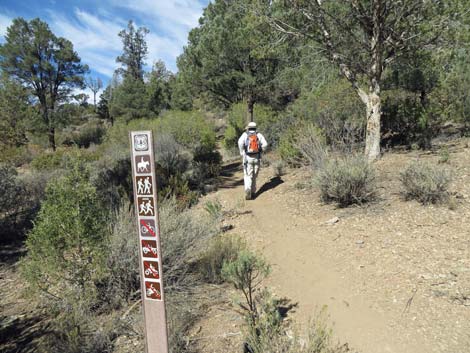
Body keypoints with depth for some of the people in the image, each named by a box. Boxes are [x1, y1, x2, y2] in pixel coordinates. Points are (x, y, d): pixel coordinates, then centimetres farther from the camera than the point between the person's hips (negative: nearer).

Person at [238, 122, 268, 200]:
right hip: (256, 158, 2)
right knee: (254, 176, 16)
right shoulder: (259, 135, 5)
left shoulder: (245, 134, 2)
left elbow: (240, 142, -17)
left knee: (248, 176, 1)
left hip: (247, 158, -2)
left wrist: (242, 153, -5)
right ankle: (253, 192, 23)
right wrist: (260, 152, 7)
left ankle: (248, 190, -20)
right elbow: (265, 144, -8)